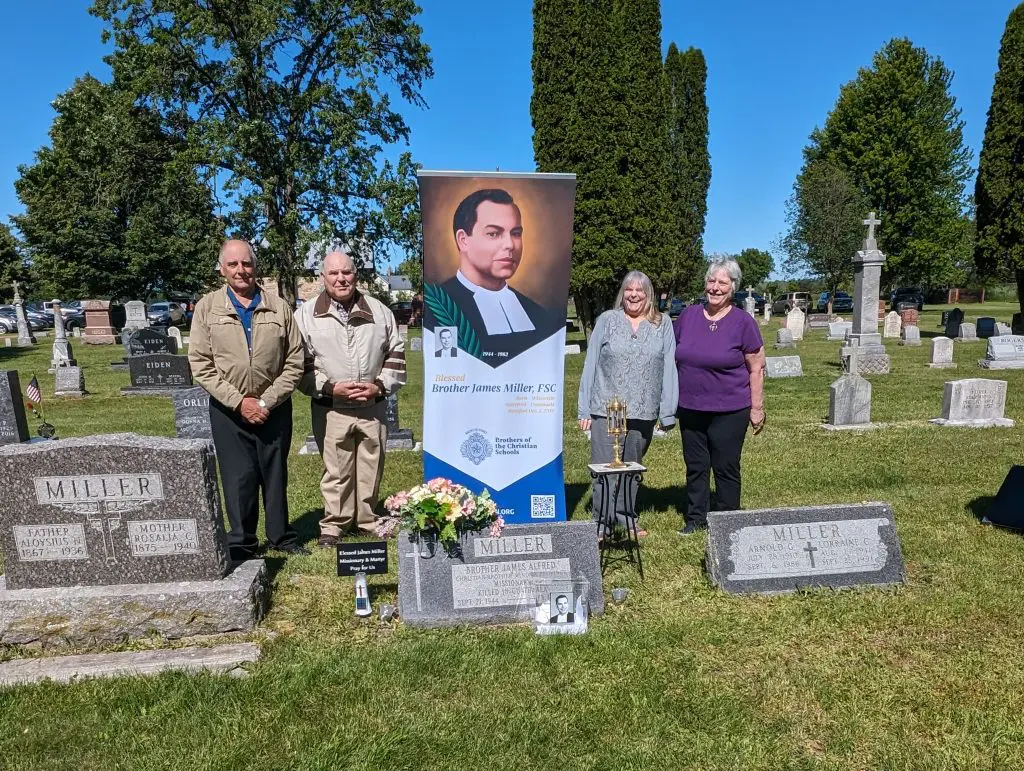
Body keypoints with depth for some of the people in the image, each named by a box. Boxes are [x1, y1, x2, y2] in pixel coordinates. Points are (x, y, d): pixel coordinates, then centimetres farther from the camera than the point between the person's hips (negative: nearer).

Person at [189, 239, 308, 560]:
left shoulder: (278, 307, 2)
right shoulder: (207, 308, 1)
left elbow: (294, 361, 0)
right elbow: (200, 364, -4)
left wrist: (267, 402, -9)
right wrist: (239, 402, -12)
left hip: (274, 408, 1)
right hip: (228, 410, -1)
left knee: (275, 474, 11)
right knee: (239, 478, 1)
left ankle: (281, 537, 25)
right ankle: (241, 544, 15)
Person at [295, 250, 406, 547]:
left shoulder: (379, 311, 5)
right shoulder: (306, 314, 0)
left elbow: (396, 355, 8)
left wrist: (380, 385, -5)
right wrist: (330, 387, -13)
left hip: (373, 408, 2)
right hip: (331, 409, -2)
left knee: (371, 468, 11)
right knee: (335, 470, 5)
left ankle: (367, 520, 28)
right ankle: (334, 524, 21)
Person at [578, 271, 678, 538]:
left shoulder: (663, 324, 5)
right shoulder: (606, 321, 3)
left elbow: (669, 369, 3)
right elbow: (590, 365, 3)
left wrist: (668, 412, -2)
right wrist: (584, 409, -1)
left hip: (644, 413, 2)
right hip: (606, 410, -2)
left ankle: (625, 519, 28)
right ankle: (602, 524, 6)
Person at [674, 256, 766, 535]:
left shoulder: (743, 322, -7)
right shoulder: (688, 316, 3)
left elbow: (757, 368, -4)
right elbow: (672, 358, 12)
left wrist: (757, 408, -5)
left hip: (729, 411, -4)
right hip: (690, 409, 4)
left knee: (726, 468, 6)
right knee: (695, 465, 14)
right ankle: (696, 517, 29)